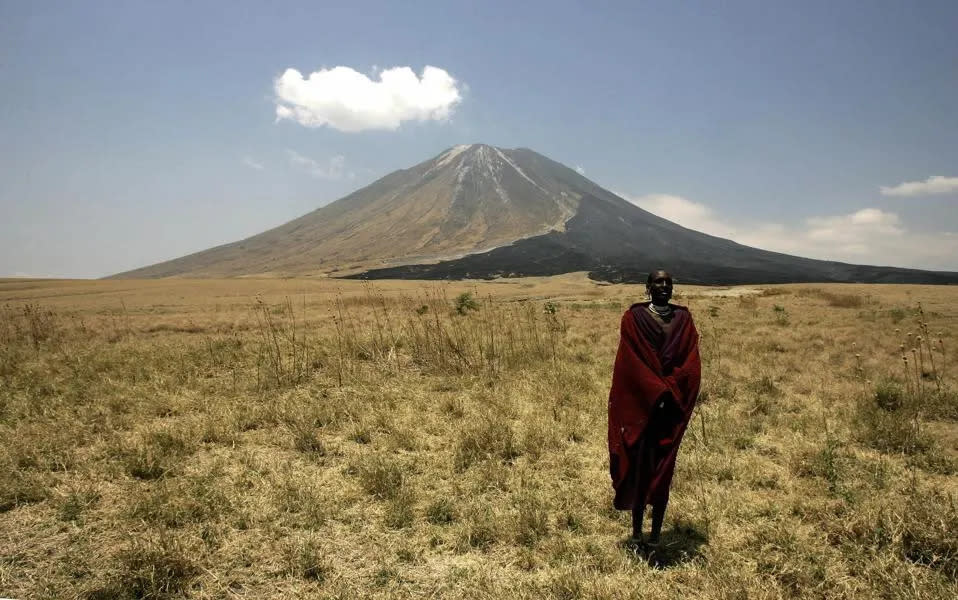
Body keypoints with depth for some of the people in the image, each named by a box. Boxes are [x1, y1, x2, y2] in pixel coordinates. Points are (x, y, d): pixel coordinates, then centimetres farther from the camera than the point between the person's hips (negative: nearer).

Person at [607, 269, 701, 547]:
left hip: (673, 406, 3)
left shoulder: (683, 318, 9)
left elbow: (691, 364, 1)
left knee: (664, 468, 5)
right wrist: (658, 391, -14)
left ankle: (656, 532, 14)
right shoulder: (634, 317, 0)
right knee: (640, 465, -1)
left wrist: (670, 390, -11)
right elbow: (632, 364, -7)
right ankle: (637, 528, 12)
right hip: (641, 405, -2)